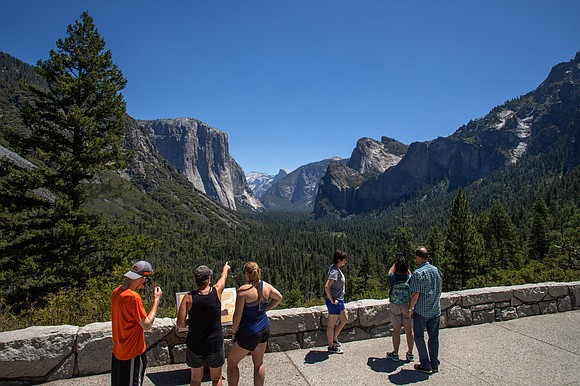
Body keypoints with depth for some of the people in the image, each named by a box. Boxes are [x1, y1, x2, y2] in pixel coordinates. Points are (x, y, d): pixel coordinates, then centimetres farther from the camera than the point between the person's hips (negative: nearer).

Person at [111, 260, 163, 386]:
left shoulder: (117, 291, -3)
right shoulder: (134, 297, -29)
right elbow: (147, 325, -22)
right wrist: (156, 300, -16)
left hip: (117, 351, 8)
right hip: (132, 354, -8)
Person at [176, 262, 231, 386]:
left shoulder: (189, 298, -14)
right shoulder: (216, 291, -13)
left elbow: (180, 324, -14)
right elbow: (223, 277, 10)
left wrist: (192, 320, 7)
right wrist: (225, 268, 31)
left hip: (195, 346, 1)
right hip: (215, 344, 0)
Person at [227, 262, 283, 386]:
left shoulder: (243, 290, -23)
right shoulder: (266, 286, -4)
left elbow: (238, 315, -18)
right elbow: (279, 298, 14)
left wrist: (234, 331, -2)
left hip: (249, 332, -6)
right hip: (264, 328, 7)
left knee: (231, 362, 14)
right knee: (259, 363, 22)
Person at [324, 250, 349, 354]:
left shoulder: (337, 269, 7)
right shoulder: (335, 271, -23)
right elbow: (327, 286, -31)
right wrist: (332, 300, -22)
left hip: (339, 300, 10)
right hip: (334, 302, -10)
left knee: (344, 320, 21)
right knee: (331, 325, 5)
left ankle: (334, 339, 34)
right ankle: (331, 347, 19)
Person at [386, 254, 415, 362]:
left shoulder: (392, 278, -14)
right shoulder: (410, 278, -14)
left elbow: (390, 272, 10)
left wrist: (396, 263, 15)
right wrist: (405, 265, 10)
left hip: (395, 306, -1)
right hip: (408, 306, 1)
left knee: (396, 330, 9)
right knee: (409, 331, 12)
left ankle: (395, 354, 19)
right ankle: (410, 354, 23)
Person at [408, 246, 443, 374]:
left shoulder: (418, 273, -20)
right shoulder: (437, 270, 3)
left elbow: (415, 294, -19)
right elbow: (439, 290, 13)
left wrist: (410, 308, -6)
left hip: (421, 311, -6)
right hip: (435, 310, 6)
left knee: (419, 337, 8)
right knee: (434, 337, 15)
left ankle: (425, 365, 14)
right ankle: (435, 365, 23)